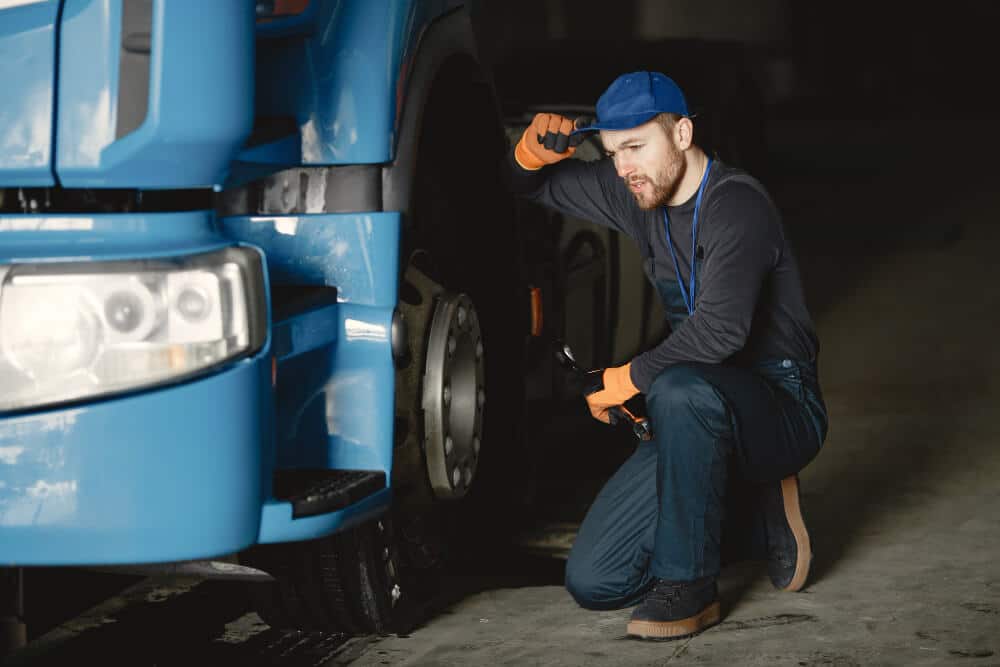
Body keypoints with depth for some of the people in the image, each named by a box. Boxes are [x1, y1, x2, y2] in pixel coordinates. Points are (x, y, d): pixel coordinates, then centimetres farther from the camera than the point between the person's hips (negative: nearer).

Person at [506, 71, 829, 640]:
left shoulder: (735, 204, -19)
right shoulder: (639, 194, 4)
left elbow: (720, 328, -33)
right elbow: (530, 186, 19)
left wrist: (627, 379, -19)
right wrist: (535, 149, -6)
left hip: (783, 408, -7)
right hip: (700, 419, 8)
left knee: (681, 389, -42)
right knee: (594, 581, -5)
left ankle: (690, 584, -25)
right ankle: (761, 517, 12)